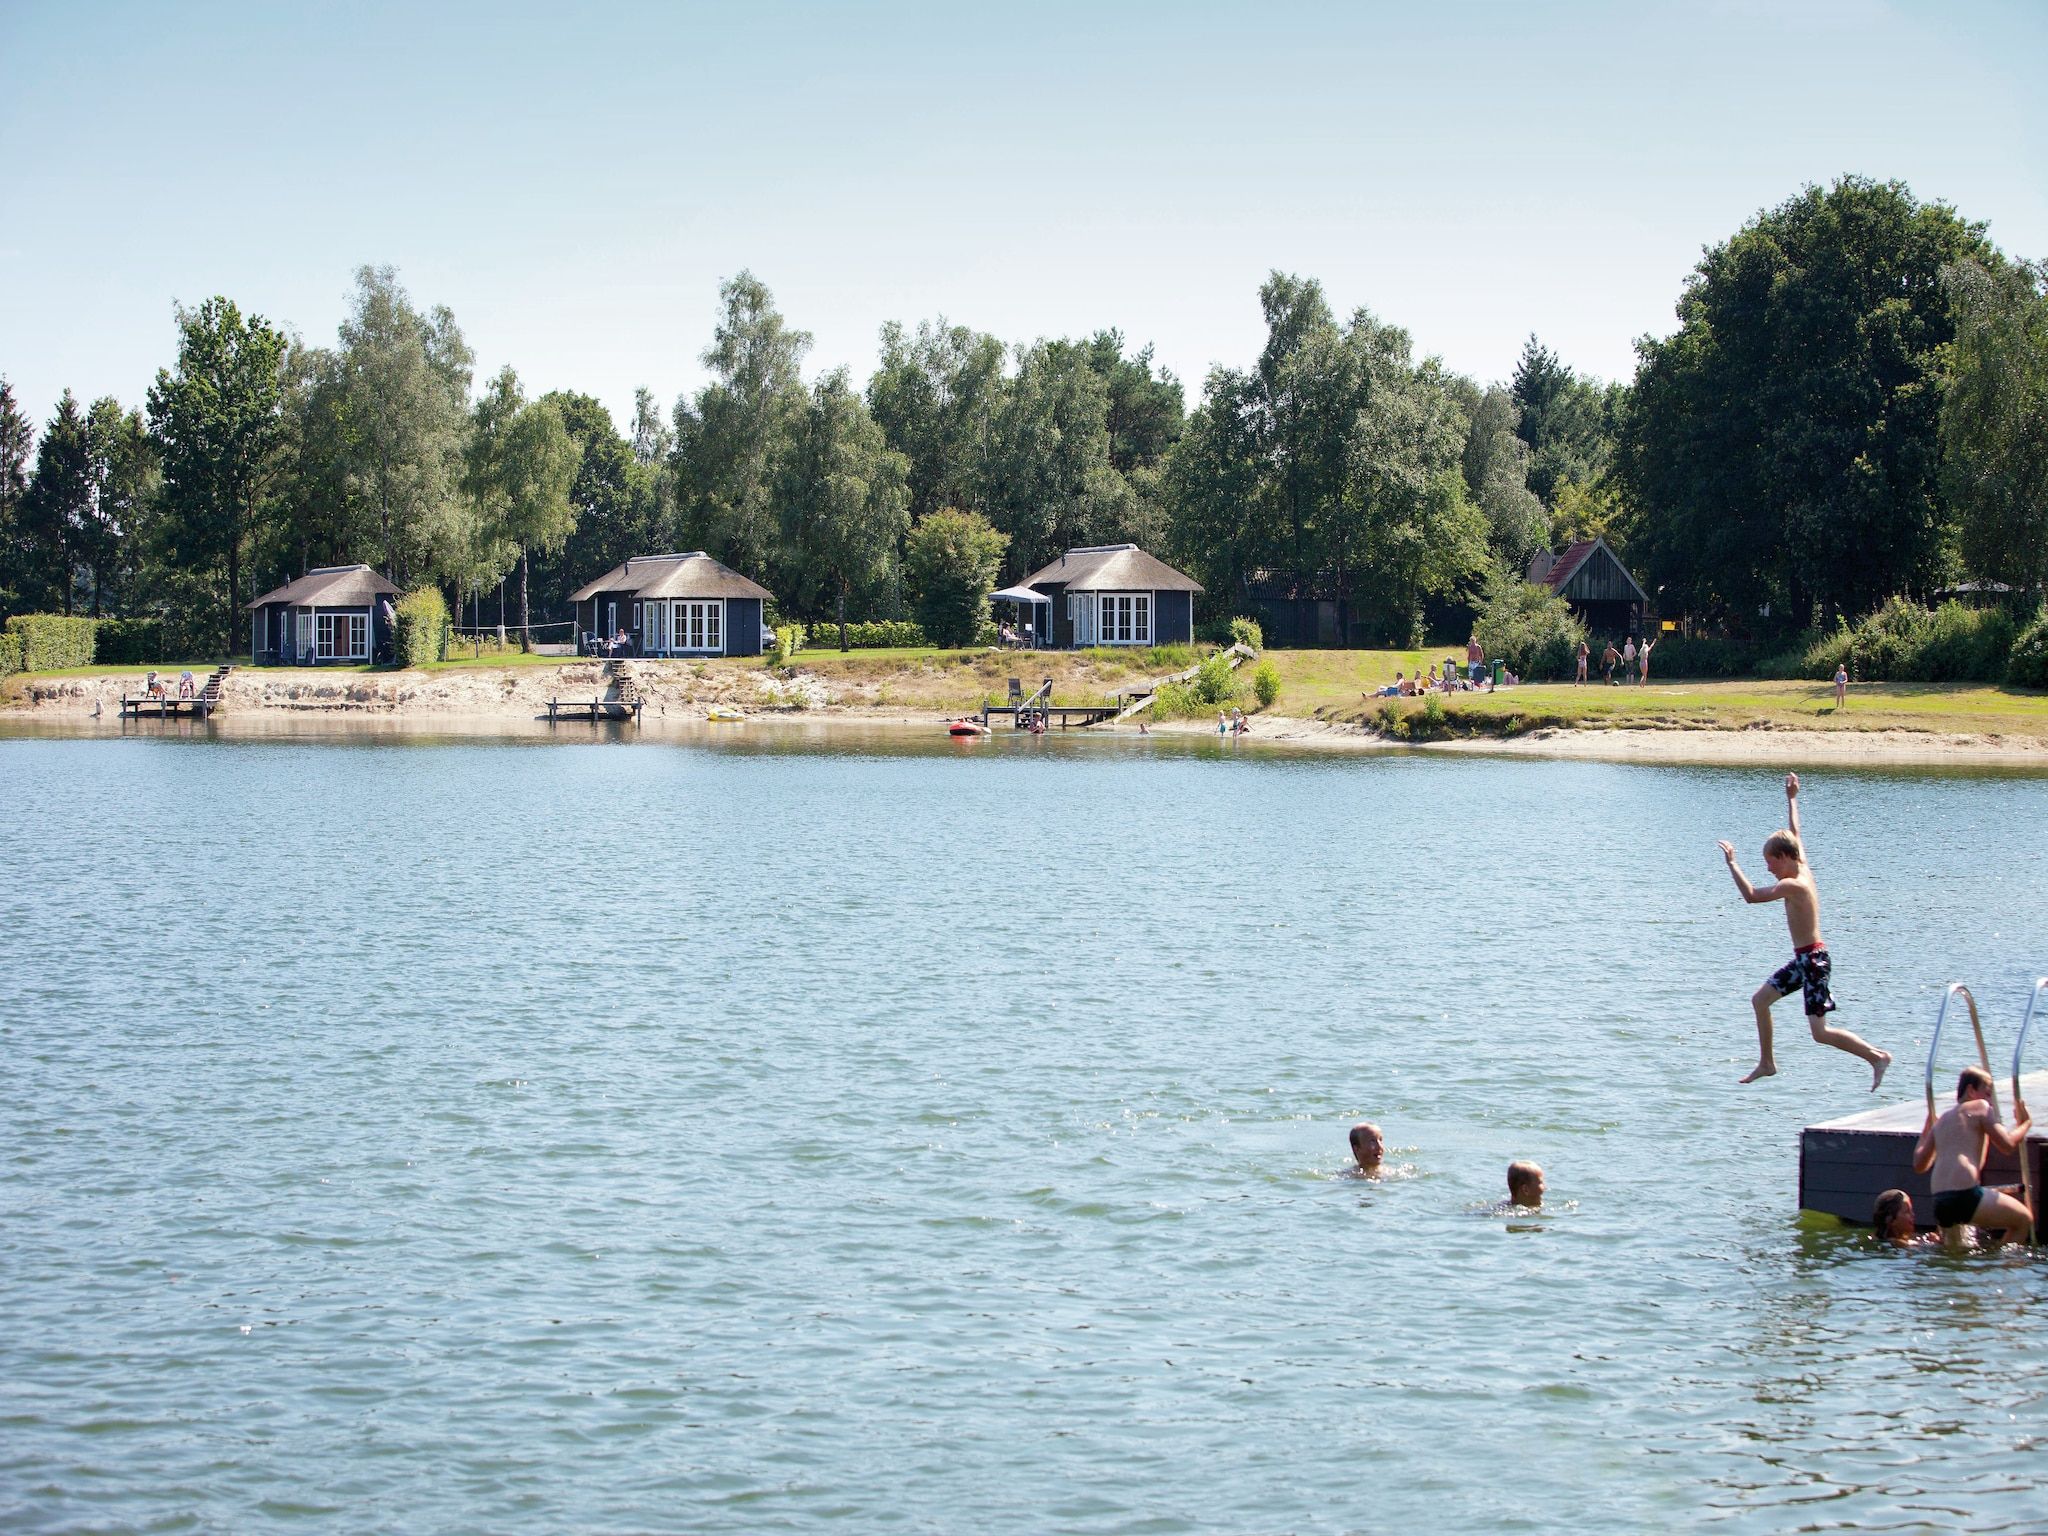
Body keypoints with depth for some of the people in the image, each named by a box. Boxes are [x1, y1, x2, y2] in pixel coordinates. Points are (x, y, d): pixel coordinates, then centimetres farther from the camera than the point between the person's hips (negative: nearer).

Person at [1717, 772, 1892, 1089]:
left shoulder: (1792, 885, -20)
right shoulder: (1803, 869, 5)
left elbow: (1751, 896, -24)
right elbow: (1794, 833, 20)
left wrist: (1732, 863, -18)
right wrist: (1791, 799, 28)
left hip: (1813, 959, -10)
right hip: (1804, 958, 10)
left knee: (1820, 1032, -9)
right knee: (1760, 999, 17)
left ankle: (1877, 1057, -6)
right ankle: (1766, 1063, 25)